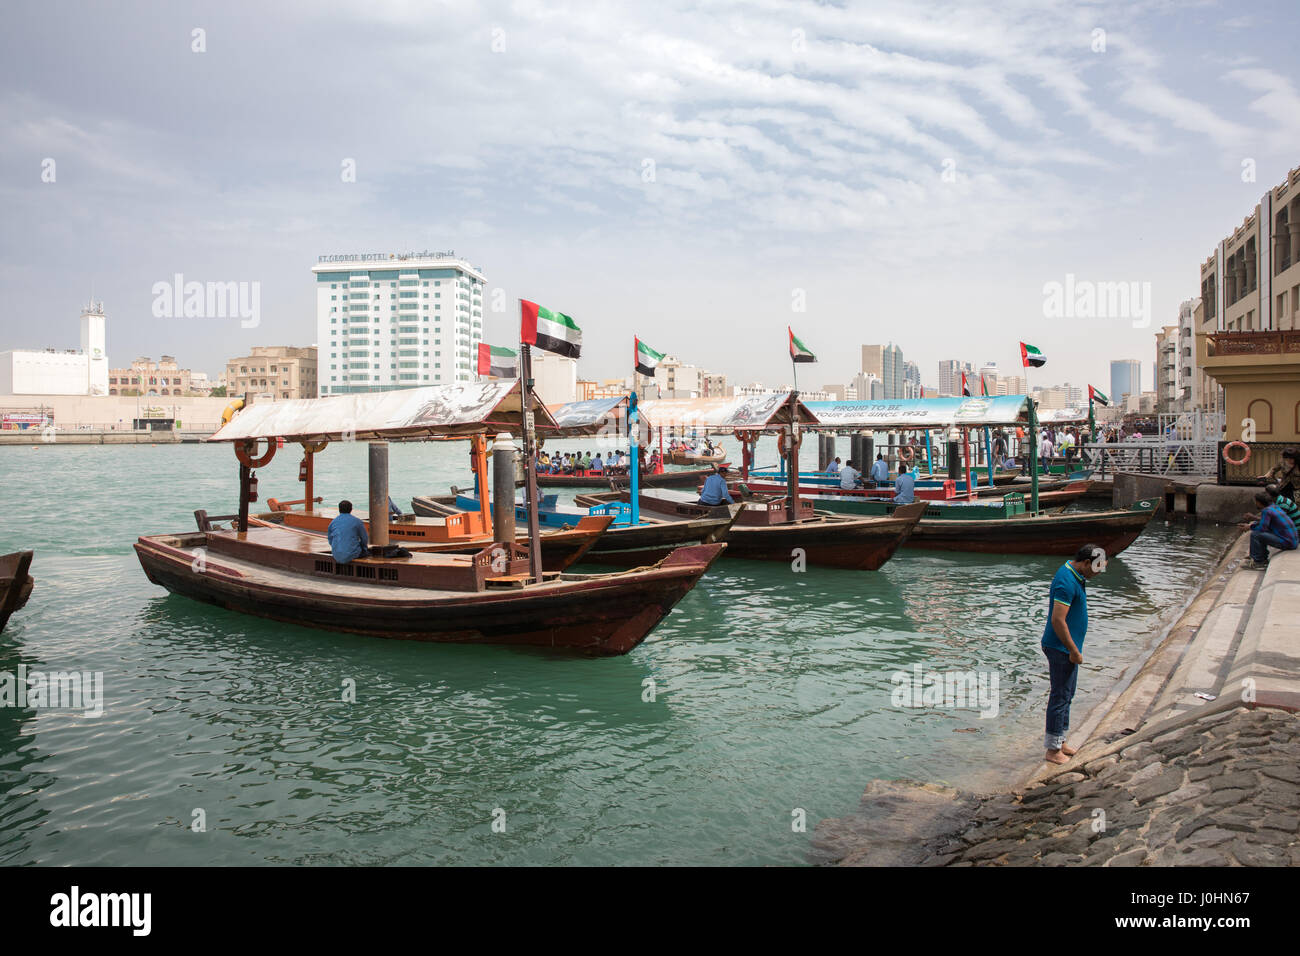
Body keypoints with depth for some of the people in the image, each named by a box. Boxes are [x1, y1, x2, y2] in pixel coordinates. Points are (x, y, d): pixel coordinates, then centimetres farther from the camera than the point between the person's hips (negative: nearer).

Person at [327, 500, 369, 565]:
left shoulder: (332, 522, 7)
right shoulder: (357, 521, -3)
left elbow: (330, 541, 14)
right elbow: (364, 539, 3)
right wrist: (364, 549, 23)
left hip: (337, 557, 5)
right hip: (352, 555, -5)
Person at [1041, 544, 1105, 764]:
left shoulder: (1074, 575, 8)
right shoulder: (1066, 582, -24)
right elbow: (1057, 620, -27)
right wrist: (1074, 651, -22)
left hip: (1068, 647, 11)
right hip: (1061, 648, -11)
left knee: (1067, 695, 18)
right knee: (1060, 696, -2)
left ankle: (1060, 742, 29)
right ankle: (1053, 749, 7)